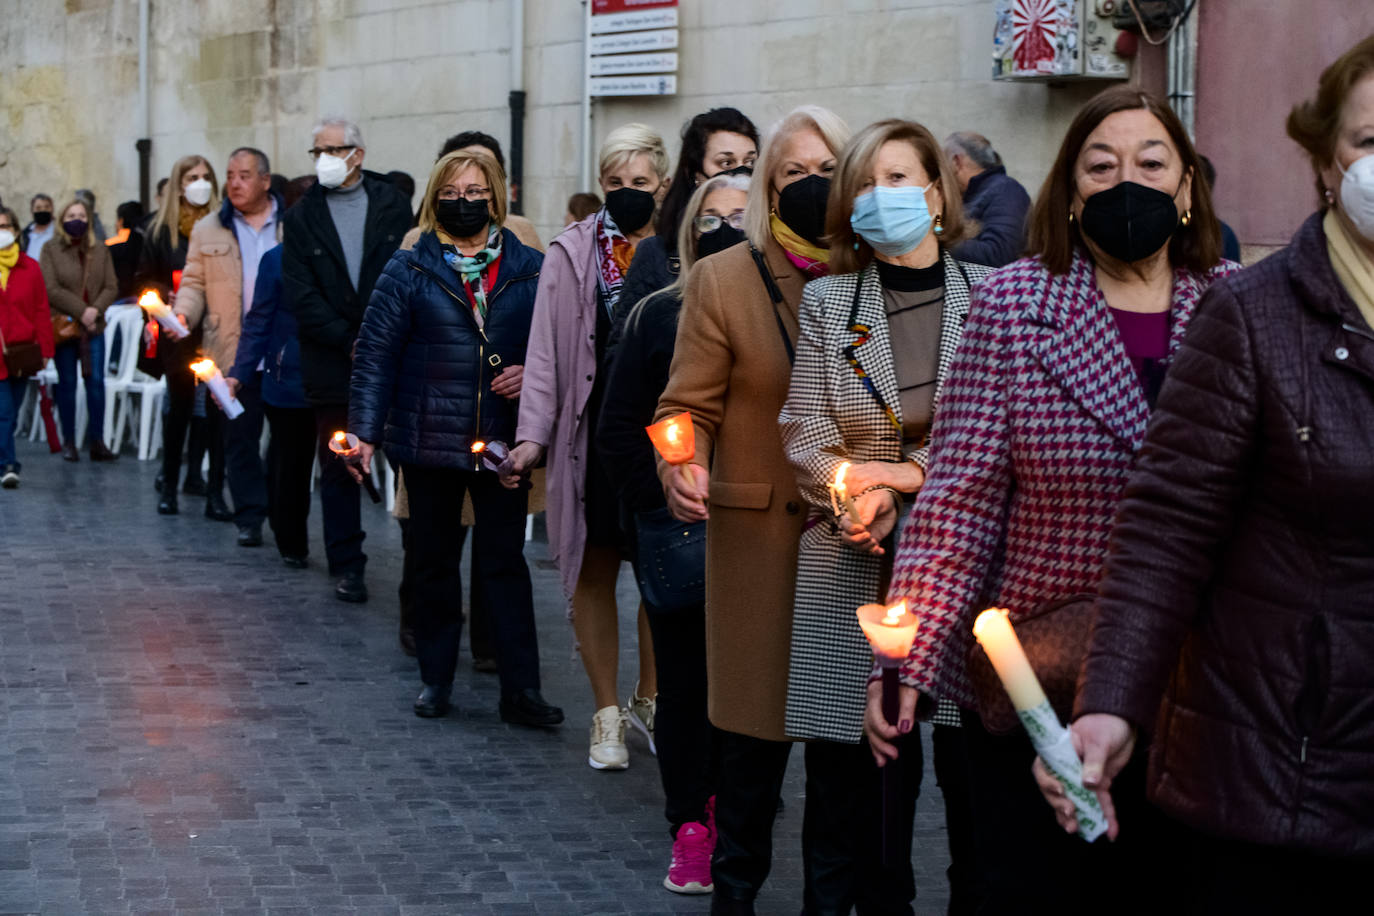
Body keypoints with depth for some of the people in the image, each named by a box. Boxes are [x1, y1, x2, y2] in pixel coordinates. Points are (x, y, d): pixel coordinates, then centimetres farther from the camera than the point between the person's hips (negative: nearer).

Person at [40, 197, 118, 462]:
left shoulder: (100, 251, 9)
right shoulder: (50, 251, 0)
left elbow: (111, 288, 3)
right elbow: (51, 289, -10)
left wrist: (96, 310, -14)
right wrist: (81, 311, -16)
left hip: (93, 326, 2)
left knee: (96, 381, -2)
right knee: (67, 383, 4)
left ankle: (97, 441, 1)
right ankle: (68, 442, 10)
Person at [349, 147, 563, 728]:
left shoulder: (529, 270, 6)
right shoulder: (409, 270, 2)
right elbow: (376, 352, -1)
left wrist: (532, 372, -9)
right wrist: (365, 431, -8)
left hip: (502, 440, 0)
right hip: (429, 437, 0)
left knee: (505, 562, 0)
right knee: (433, 561, 9)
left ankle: (520, 689, 2)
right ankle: (435, 678, 21)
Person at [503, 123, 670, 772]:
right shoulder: (572, 254, -1)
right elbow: (547, 353, -2)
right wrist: (533, 437, -9)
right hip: (595, 435, 0)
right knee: (595, 572, 5)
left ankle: (649, 697, 25)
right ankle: (607, 713, 16)